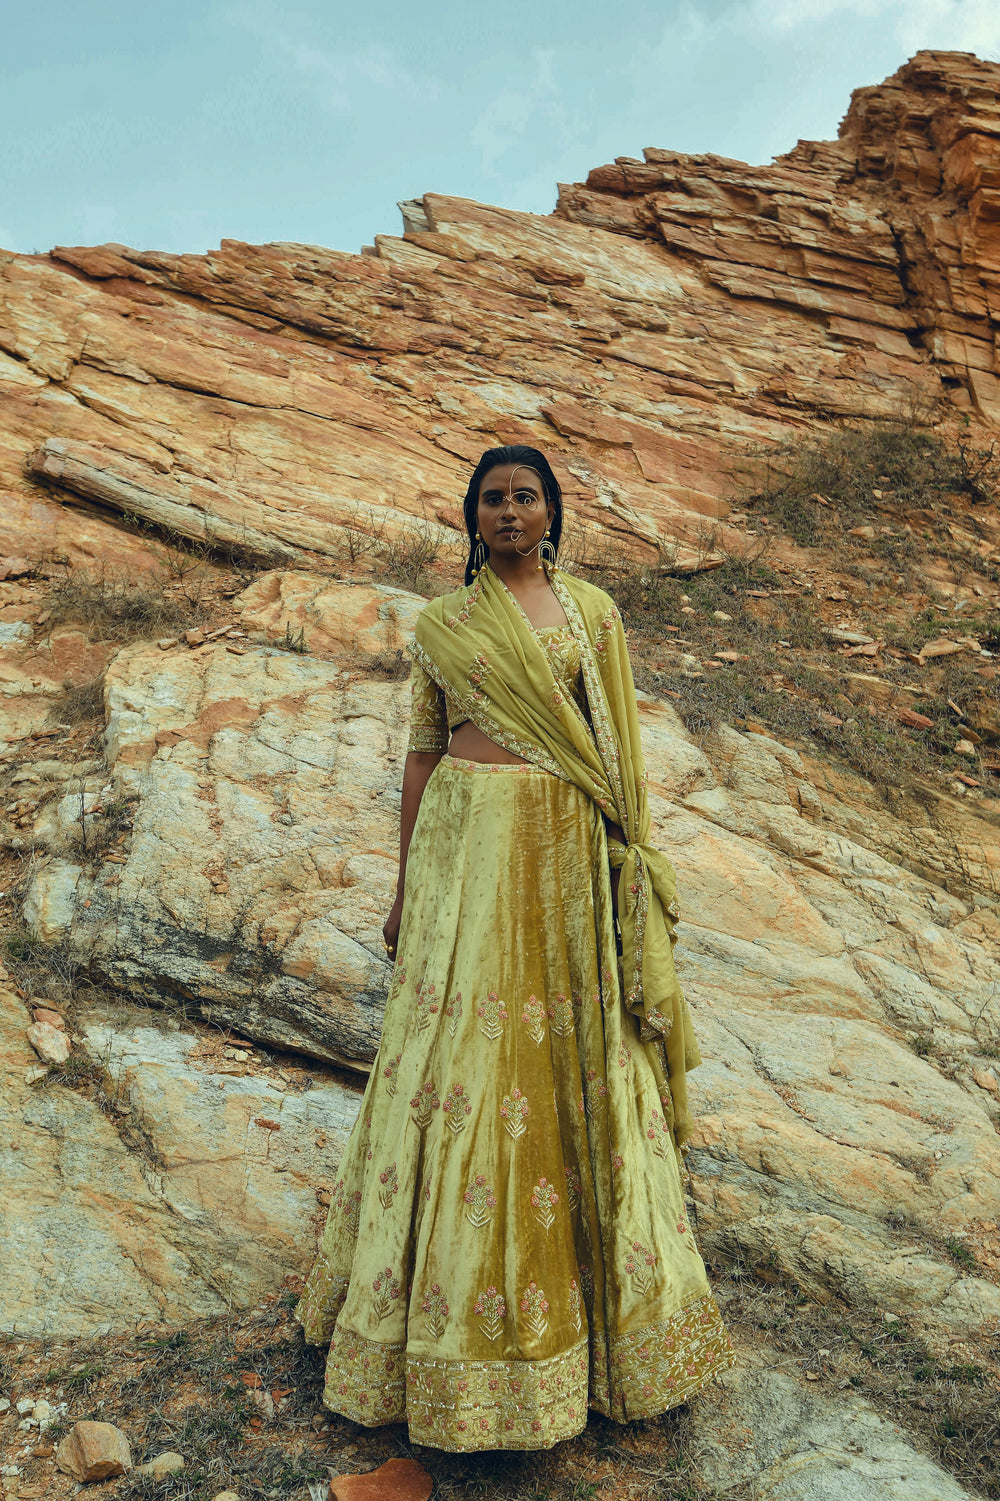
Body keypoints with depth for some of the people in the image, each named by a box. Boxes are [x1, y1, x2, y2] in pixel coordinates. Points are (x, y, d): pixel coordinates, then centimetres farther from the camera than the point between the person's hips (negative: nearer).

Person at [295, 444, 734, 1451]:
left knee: (575, 1051, 7)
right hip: (468, 848, 0)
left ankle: (599, 1286, 27)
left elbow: (615, 746, 8)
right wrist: (406, 888, 6)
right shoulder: (440, 625, 8)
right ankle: (461, 1309, 20)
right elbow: (422, 755, 7)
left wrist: (627, 865, 3)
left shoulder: (592, 612, 9)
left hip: (570, 852, 1)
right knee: (466, 1054, 2)